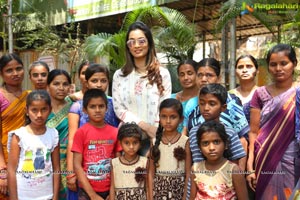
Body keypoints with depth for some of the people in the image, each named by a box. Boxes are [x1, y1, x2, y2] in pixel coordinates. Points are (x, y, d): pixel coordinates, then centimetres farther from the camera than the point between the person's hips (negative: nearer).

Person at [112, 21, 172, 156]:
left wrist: (156, 133, -10)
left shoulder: (162, 74, 2)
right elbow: (118, 109, 0)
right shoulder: (119, 75, 7)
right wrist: (145, 126, -12)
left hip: (152, 139, -1)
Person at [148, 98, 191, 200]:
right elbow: (151, 172, 2)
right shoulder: (155, 141, -1)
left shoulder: (185, 141, -6)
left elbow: (188, 173, -4)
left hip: (178, 188, -1)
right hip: (159, 188, 2)